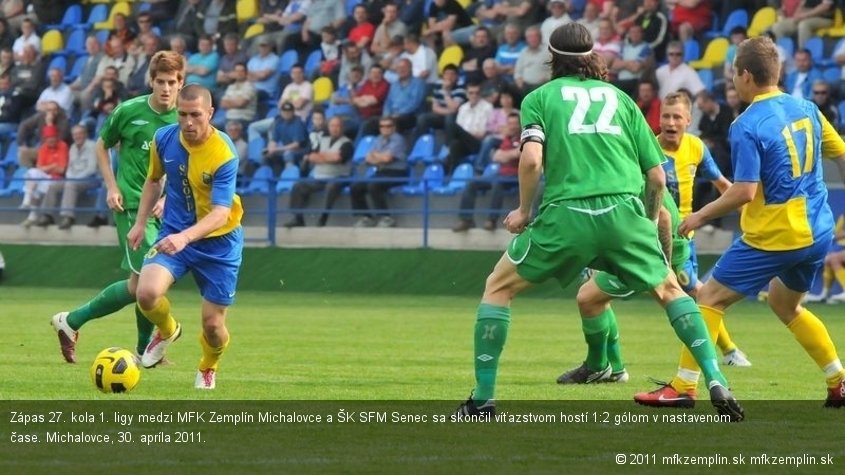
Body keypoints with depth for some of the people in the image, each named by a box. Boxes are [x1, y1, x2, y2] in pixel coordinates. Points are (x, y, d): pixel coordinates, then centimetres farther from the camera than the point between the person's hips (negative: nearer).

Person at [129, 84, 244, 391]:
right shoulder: (164, 139, -9)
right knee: (147, 292, -24)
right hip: (174, 233, 3)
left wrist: (185, 237, -47)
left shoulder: (224, 155, -25)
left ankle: (208, 368, 38)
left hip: (218, 241, -3)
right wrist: (140, 222, 11)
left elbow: (220, 213, -32)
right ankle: (167, 330, 13)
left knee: (213, 325, 1)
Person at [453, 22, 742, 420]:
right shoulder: (619, 97, 21)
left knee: (498, 287, 16)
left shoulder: (540, 97, 13)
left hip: (566, 213, -2)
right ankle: (716, 383, 5)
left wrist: (523, 211, 9)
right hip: (624, 211, 2)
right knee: (669, 291, 22)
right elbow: (656, 175, 16)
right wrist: (651, 222, 32)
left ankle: (483, 399, 9)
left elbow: (532, 158, -6)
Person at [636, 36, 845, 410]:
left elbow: (744, 192, -20)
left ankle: (684, 386, -2)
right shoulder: (806, 109, 5)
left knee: (710, 298, 2)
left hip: (773, 235, -8)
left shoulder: (747, 126, -16)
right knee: (785, 305, 28)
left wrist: (701, 216, -8)